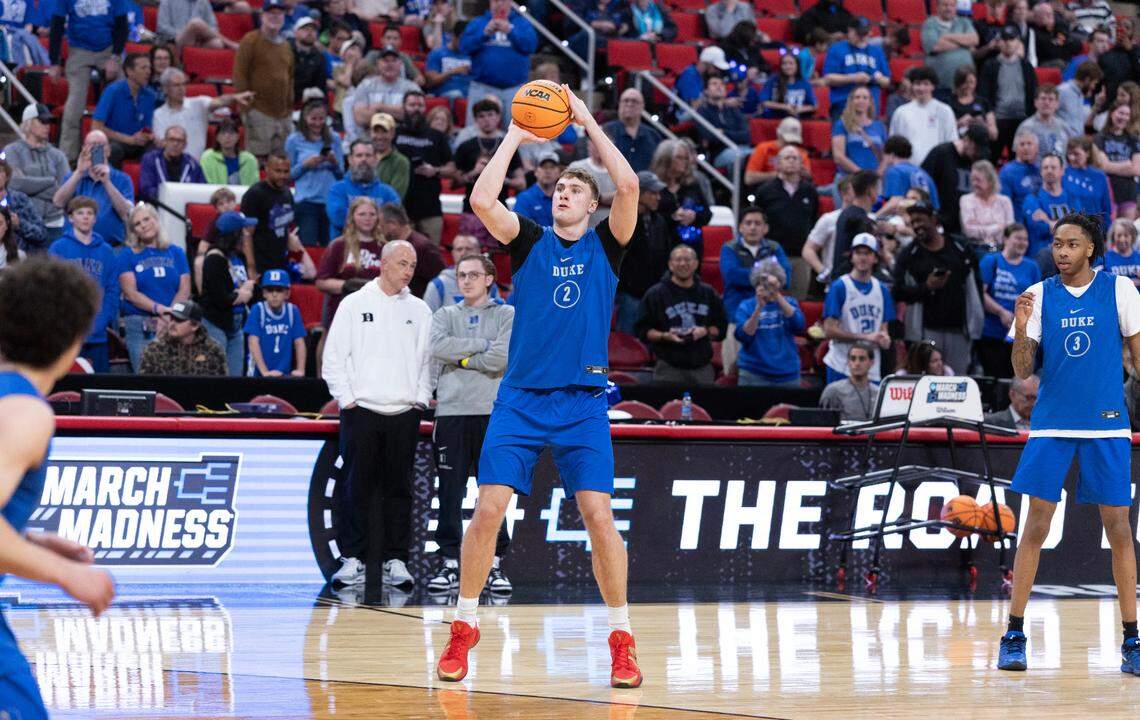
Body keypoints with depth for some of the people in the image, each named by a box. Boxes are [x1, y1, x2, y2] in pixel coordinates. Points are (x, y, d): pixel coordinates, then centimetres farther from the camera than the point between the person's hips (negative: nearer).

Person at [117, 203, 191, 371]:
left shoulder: (176, 253, 14)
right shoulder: (126, 255, 7)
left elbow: (184, 290, 6)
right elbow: (130, 293, -4)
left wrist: (169, 315, -11)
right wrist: (158, 308, -19)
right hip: (139, 326, -2)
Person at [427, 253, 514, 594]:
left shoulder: (507, 315, 9)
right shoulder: (445, 315, 15)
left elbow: (503, 358, -8)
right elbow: (437, 347, -6)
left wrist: (461, 358, -2)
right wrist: (482, 344, -7)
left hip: (493, 413, -2)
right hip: (451, 412, 2)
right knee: (450, 493, 0)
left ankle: (495, 564, 3)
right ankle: (449, 563, 4)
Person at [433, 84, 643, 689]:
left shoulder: (605, 245, 7)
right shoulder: (529, 242, 9)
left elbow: (628, 187, -10)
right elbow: (481, 199, -8)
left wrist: (587, 122, -5)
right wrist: (514, 138, -2)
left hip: (583, 404, -1)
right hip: (520, 396, 1)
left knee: (598, 514, -11)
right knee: (488, 509, -7)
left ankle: (621, 639, -1)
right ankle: (463, 627, 7)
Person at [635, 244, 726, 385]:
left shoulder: (708, 293, 14)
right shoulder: (654, 294, 3)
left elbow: (721, 327, 16)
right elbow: (642, 331, 1)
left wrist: (705, 331, -5)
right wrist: (665, 336, -16)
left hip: (702, 368, 3)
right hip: (669, 368, -3)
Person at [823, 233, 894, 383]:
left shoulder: (882, 290, 13)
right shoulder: (839, 287, -5)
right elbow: (829, 331, -10)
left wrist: (884, 339, -6)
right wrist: (866, 337, -14)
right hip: (842, 369, -5)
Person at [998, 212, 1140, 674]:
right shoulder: (1039, 296, 4)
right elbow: (1023, 370, 2)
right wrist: (1021, 329, -15)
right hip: (1051, 425, 1)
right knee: (1036, 526, -2)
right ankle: (1014, 635, 4)